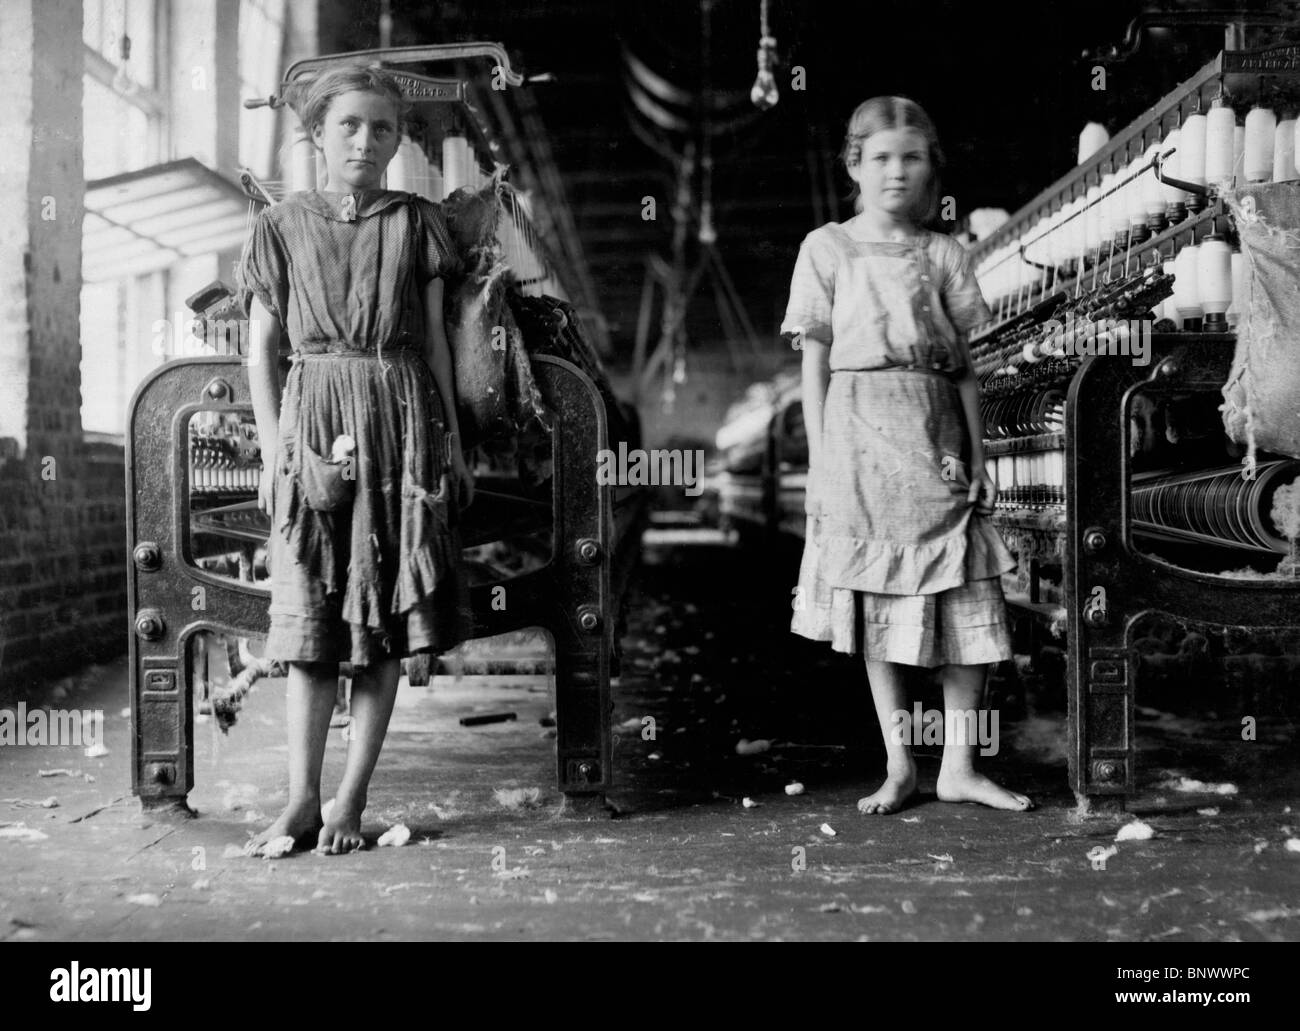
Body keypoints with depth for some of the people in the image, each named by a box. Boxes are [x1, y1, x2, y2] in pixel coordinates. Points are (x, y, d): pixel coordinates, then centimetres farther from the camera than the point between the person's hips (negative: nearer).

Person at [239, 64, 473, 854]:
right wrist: (273, 444, 0)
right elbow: (263, 348, 8)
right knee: (309, 618, -1)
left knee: (385, 616, 0)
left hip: (401, 420, 0)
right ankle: (303, 799, 6)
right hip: (313, 420, 0)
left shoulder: (418, 223, 7)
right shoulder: (283, 226, 7)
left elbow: (434, 339, 9)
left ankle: (352, 800, 7)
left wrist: (452, 441, 6)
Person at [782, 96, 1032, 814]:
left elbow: (965, 367, 8)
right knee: (874, 603, 4)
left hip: (934, 435, 2)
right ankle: (899, 764, 15)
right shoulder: (826, 249, 4)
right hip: (858, 432, -1)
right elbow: (815, 361, 3)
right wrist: (820, 458, -4)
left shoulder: (943, 255, 9)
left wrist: (976, 456, 1)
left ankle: (959, 767, 10)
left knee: (965, 605, -1)